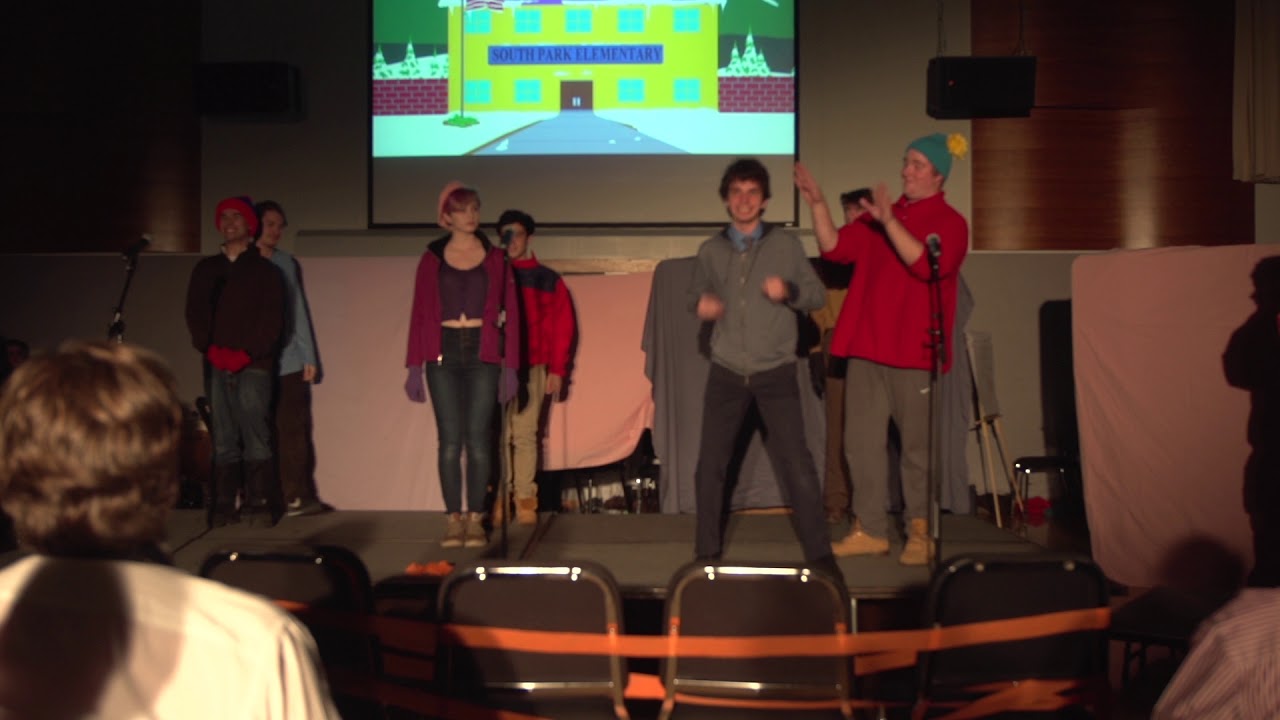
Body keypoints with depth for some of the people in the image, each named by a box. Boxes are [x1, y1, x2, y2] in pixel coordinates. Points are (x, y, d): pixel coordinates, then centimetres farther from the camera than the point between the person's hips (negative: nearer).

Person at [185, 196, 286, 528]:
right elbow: (195, 314, 11)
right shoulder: (205, 269, 17)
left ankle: (259, 505, -6)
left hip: (254, 365, -3)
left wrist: (246, 354, -11)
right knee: (223, 440, 0)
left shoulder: (265, 270, 7)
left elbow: (272, 319, 0)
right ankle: (223, 507, 3)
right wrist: (211, 349, -5)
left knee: (256, 437, -9)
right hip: (217, 366, 3)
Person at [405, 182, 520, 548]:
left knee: (478, 439, -1)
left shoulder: (495, 258, 7)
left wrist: (510, 366, -3)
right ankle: (453, 518, 6)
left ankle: (476, 518, 7)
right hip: (443, 354, 0)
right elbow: (419, 313, 4)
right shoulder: (432, 259, 6)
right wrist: (415, 366, -2)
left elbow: (510, 313, 4)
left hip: (483, 354, 0)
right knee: (450, 439, 0)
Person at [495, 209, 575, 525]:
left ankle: (525, 500, 3)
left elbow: (562, 327, 7)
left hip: (532, 369, 0)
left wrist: (557, 370, 1)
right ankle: (497, 500, 0)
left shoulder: (547, 279, 9)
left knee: (525, 435, -1)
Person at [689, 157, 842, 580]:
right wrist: (701, 304, -9)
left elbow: (816, 294, 4)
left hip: (776, 372, -2)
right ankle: (707, 552, 19)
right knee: (710, 465, 4)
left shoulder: (786, 244, 1)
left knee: (797, 463, -6)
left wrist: (789, 291, -17)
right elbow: (696, 295, 14)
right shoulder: (711, 250, 6)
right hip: (726, 372, 2)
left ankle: (819, 553, 3)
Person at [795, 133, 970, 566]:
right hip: (866, 350, 6)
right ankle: (870, 530, 15)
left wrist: (889, 222, -26)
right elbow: (835, 248, 10)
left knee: (918, 447, 1)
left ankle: (920, 534, 11)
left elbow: (926, 264, -19)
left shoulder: (949, 222, -2)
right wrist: (817, 204, -2)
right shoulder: (878, 215, 16)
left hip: (914, 354, -6)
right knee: (862, 442, 7)